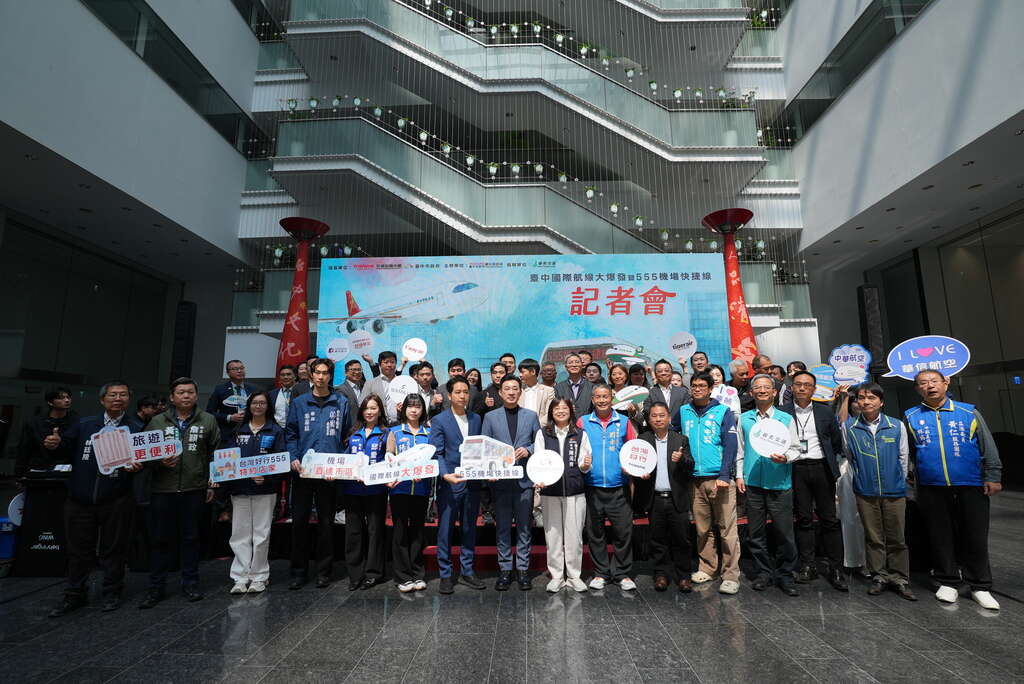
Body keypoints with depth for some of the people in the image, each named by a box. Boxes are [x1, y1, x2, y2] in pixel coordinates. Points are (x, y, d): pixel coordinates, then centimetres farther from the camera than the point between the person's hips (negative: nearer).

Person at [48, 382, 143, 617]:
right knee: (78, 549, 13)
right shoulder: (84, 425, 8)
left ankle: (112, 593, 24)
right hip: (80, 499, 2)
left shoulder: (136, 428, 1)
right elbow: (66, 452, 10)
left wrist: (136, 466, -22)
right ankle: (74, 595, 29)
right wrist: (56, 445, -11)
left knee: (113, 548, 8)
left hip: (116, 501, -2)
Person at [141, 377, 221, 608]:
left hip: (194, 489, 0)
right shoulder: (158, 422, 8)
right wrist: (160, 462, -13)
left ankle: (190, 584, 21)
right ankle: (156, 587, 20)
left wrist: (213, 484, 1)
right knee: (161, 539, 6)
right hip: (163, 489, 1)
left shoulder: (208, 421, 5)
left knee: (191, 537, 9)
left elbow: (216, 454, 6)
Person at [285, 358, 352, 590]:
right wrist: (294, 458, -8)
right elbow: (290, 434, 7)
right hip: (302, 471, 1)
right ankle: (299, 571, 19)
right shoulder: (299, 403, 8)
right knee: (299, 520, 5)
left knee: (326, 522, 8)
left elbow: (347, 436, 6)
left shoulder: (341, 403, 5)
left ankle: (324, 571, 20)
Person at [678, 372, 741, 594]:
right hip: (695, 479, 3)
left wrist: (724, 475, -14)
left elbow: (730, 445, -6)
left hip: (719, 478, -3)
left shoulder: (723, 412, 1)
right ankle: (707, 568, 25)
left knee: (727, 529, -1)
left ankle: (731, 575, 7)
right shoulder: (683, 412, 10)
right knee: (702, 529, 11)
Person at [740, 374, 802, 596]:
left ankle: (785, 575, 18)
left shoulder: (786, 419, 4)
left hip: (780, 484, -1)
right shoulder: (744, 419, 9)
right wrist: (739, 475, 5)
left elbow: (795, 449, 5)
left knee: (784, 532, 2)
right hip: (753, 483, 2)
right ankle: (763, 572, 22)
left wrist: (785, 457, -16)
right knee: (755, 532, 7)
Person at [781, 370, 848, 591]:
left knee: (830, 519, 3)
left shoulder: (825, 412, 8)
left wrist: (831, 464, 8)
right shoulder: (782, 413, 3)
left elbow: (837, 441, 13)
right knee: (803, 519, 6)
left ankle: (836, 569, 11)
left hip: (821, 468, 1)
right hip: (796, 469, -1)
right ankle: (807, 566, 15)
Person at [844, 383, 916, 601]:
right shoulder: (849, 427, -1)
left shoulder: (897, 426, 1)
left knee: (897, 538, 7)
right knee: (873, 537, 8)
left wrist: (898, 482, 10)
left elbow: (903, 457, 9)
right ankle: (879, 576, 19)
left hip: (894, 492, 0)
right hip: (865, 493, 0)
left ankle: (899, 578, 19)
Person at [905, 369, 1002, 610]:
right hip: (932, 489, 0)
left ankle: (980, 587, 20)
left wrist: (992, 477, 0)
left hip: (971, 486, 0)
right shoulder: (911, 417, 5)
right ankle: (948, 583, 21)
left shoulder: (969, 412, 5)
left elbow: (988, 447, 6)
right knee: (940, 537, 8)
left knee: (975, 536, 6)